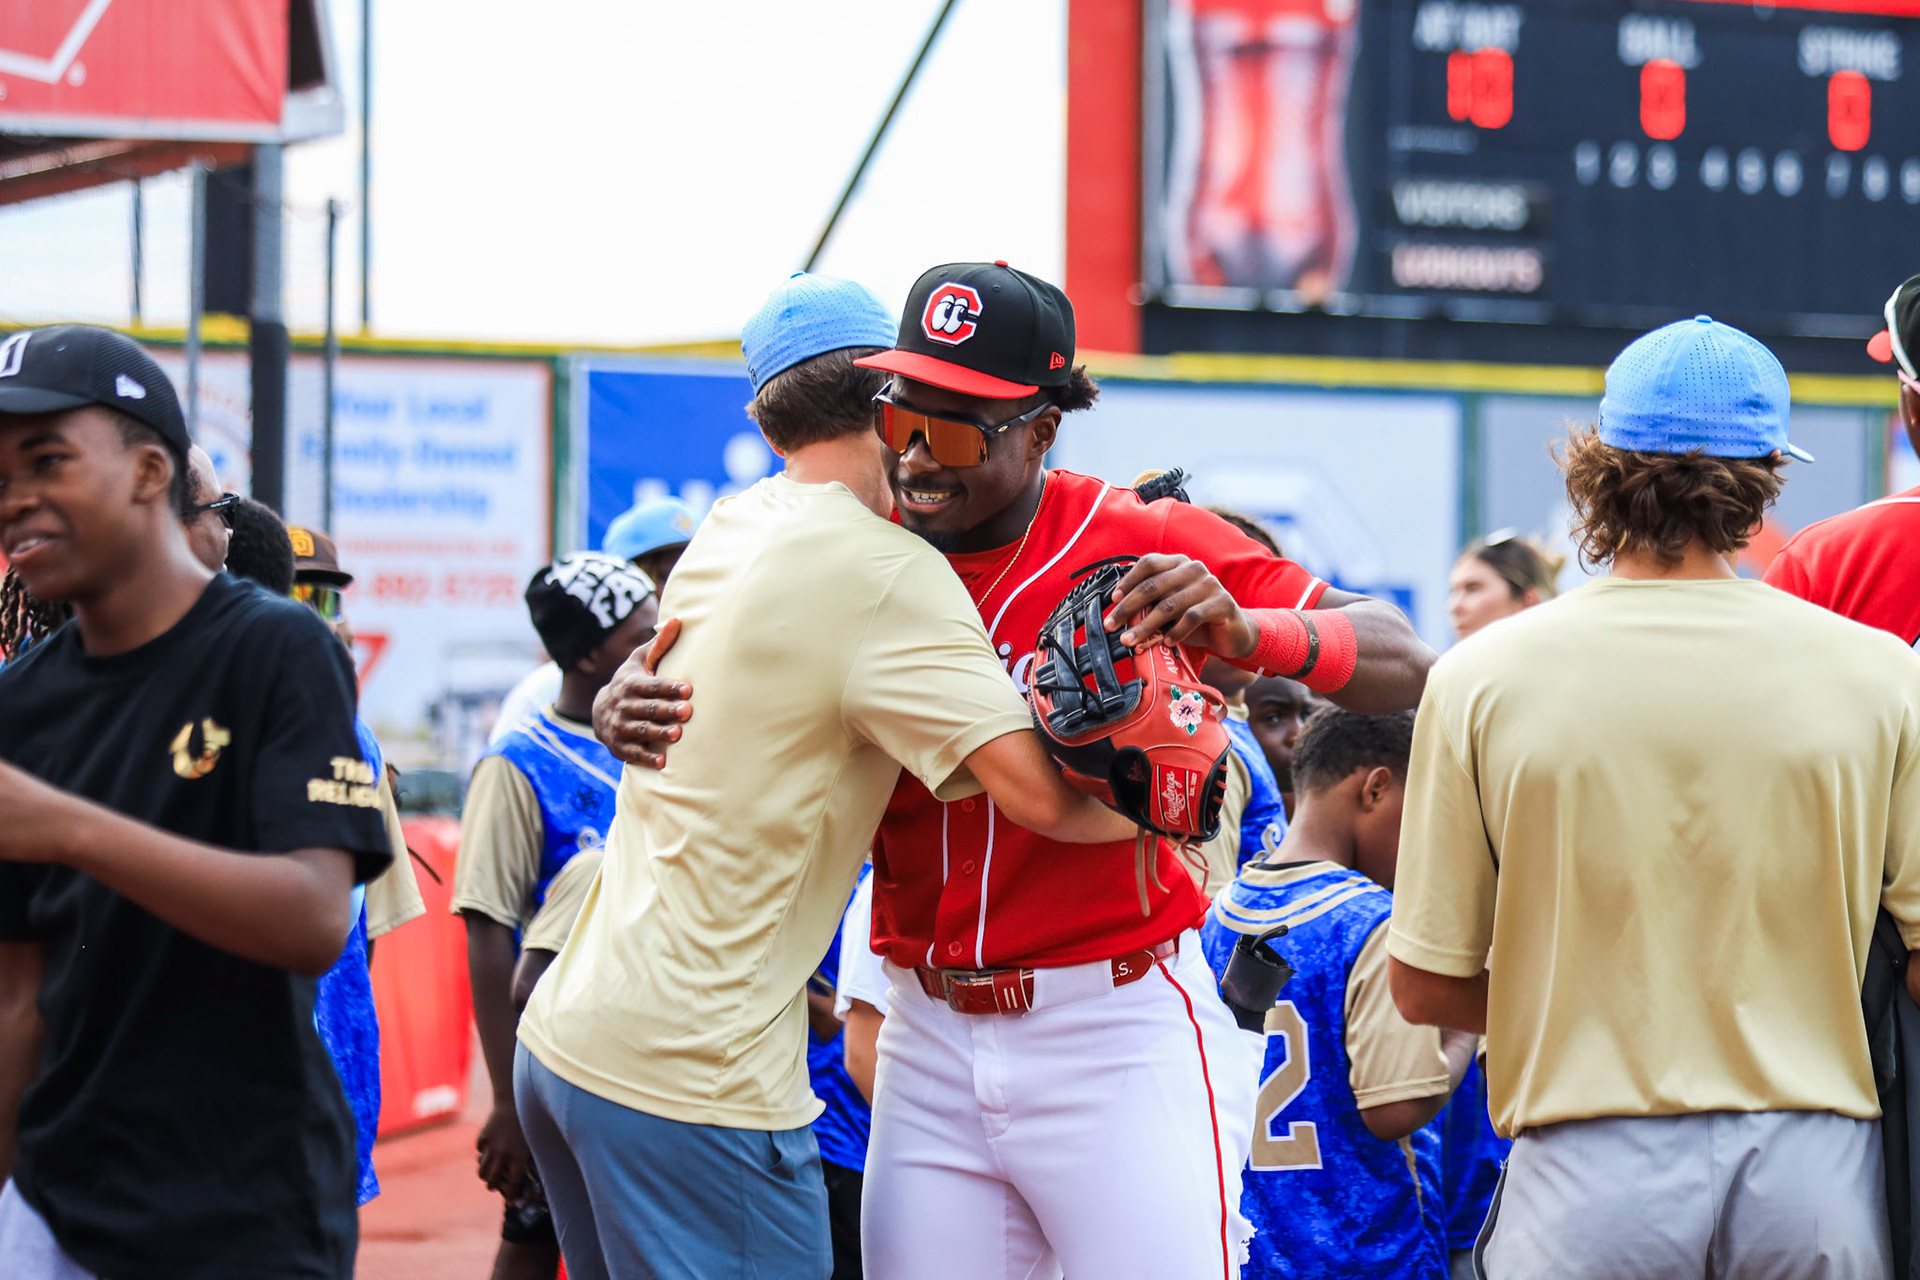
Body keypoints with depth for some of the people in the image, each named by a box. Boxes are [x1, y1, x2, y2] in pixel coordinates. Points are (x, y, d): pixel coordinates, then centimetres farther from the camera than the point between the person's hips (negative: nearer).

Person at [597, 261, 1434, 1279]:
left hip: (1119, 1038, -4)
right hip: (929, 1041, 4)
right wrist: (628, 704, -10)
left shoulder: (1143, 549, -7)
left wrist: (1247, 634, -30)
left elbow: (1401, 668, -10)